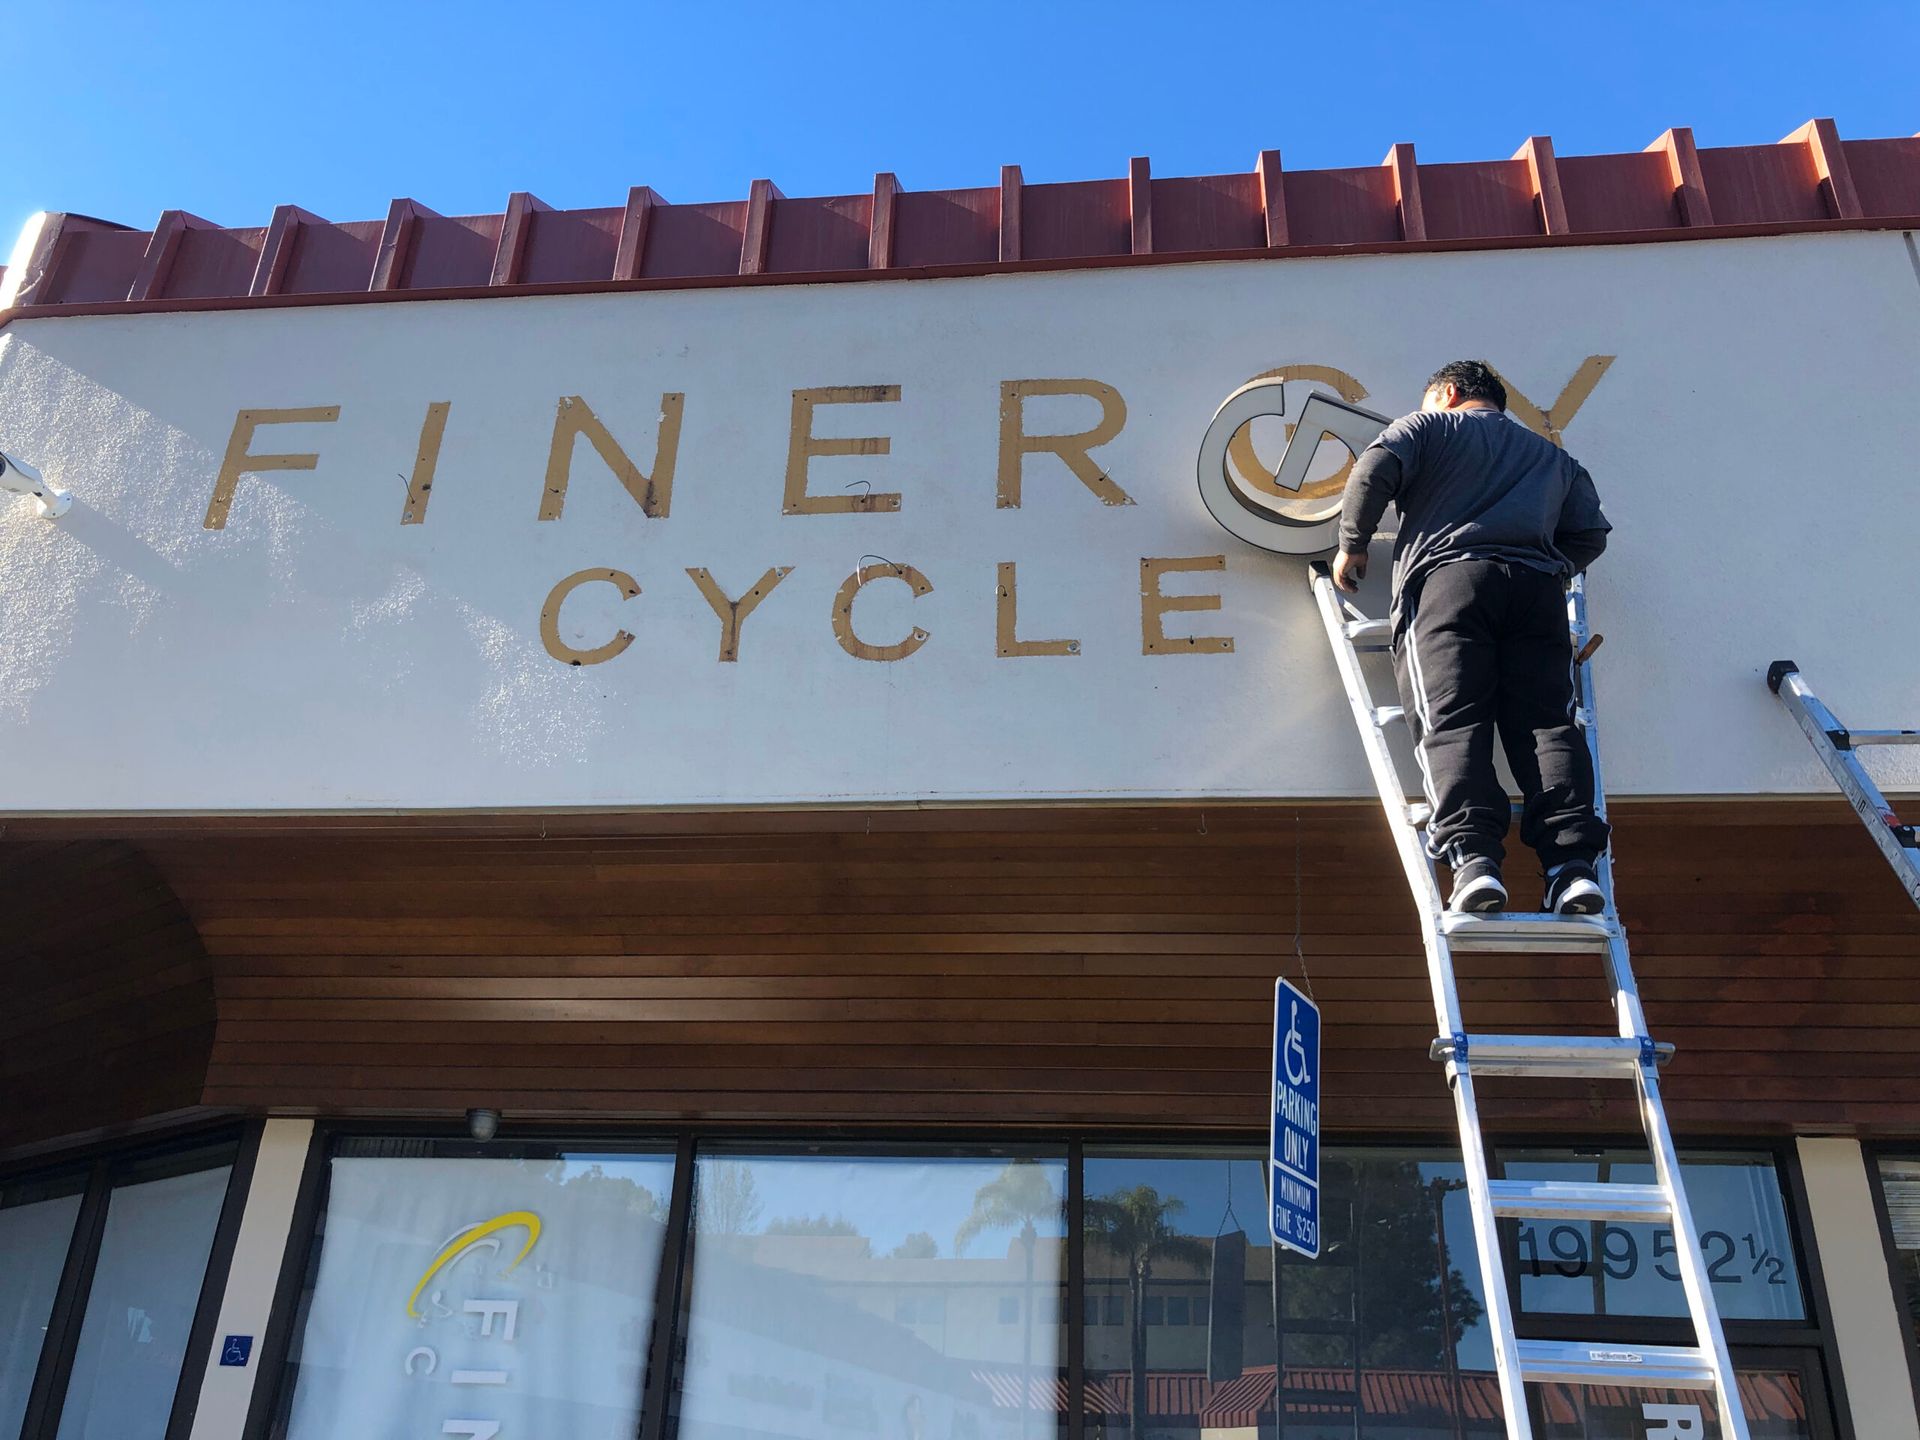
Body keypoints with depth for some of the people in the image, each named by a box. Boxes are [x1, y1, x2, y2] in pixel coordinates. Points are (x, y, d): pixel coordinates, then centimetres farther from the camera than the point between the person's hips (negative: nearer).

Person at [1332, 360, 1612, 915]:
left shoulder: (1426, 426, 22)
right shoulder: (1556, 458, 34)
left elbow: (1373, 472, 3)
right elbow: (1591, 534, 21)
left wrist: (1352, 545, 14)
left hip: (1447, 577, -3)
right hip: (1536, 585, 4)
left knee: (1450, 722, -14)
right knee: (1545, 722, -5)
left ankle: (1472, 855, -32)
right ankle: (1573, 861, -22)